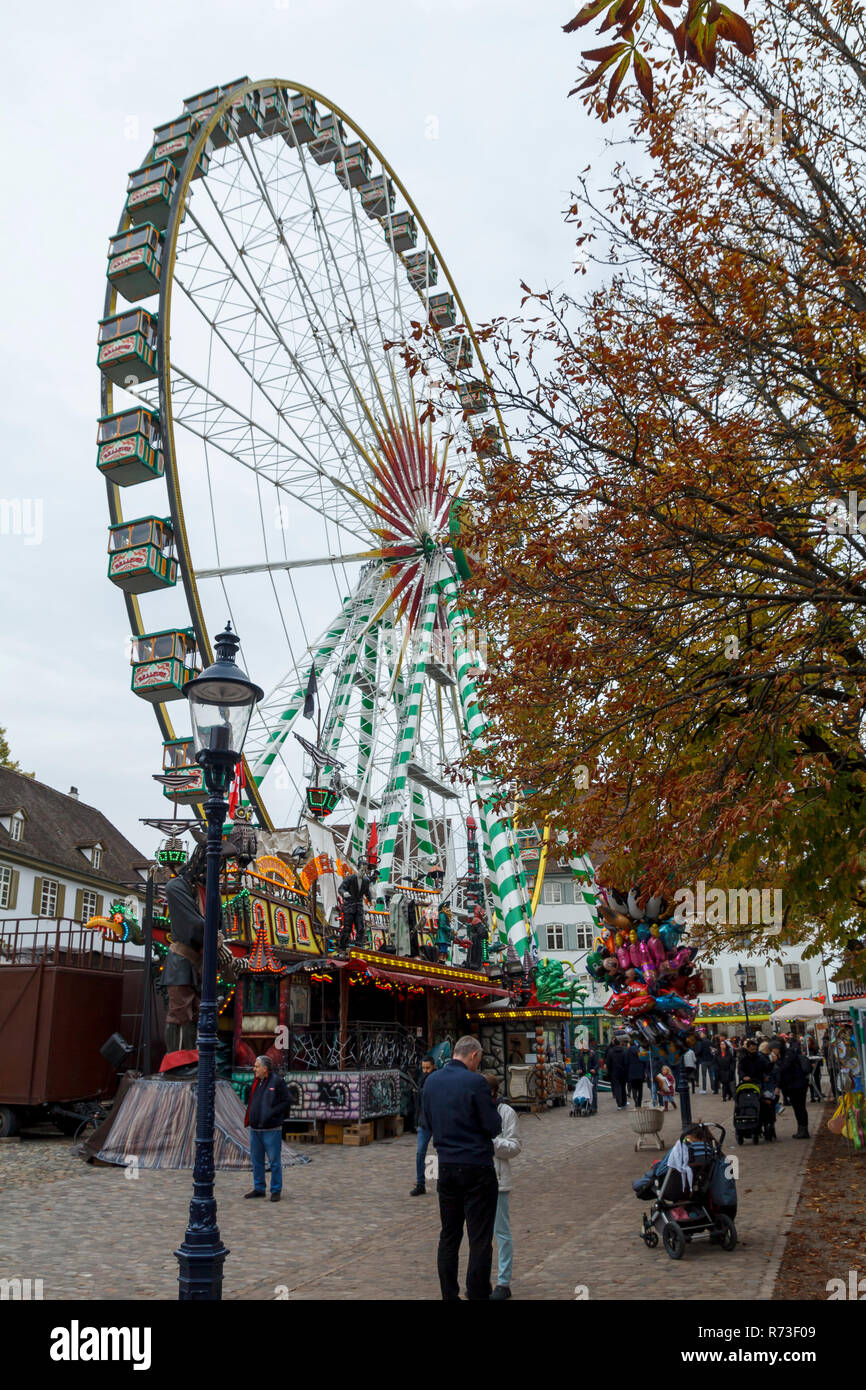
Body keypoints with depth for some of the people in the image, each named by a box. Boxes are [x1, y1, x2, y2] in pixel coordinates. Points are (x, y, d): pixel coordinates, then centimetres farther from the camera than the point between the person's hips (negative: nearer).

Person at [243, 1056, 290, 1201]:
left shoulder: (277, 1081, -11)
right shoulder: (256, 1082, 12)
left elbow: (285, 1102, -12)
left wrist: (271, 1114, -19)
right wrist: (248, 1119, 9)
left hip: (271, 1129, -7)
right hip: (255, 1129, 7)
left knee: (274, 1161, 0)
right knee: (256, 1160, 14)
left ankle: (276, 1190, 9)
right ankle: (259, 1188, 25)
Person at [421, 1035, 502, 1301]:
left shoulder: (431, 1081, 4)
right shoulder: (475, 1082, -15)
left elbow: (426, 1122, 12)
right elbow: (493, 1126, -12)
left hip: (446, 1167, 6)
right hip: (477, 1167, -6)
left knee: (448, 1236, 14)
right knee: (480, 1239, 2)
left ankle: (449, 1295, 19)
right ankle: (477, 1294, 4)